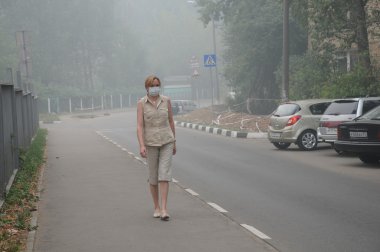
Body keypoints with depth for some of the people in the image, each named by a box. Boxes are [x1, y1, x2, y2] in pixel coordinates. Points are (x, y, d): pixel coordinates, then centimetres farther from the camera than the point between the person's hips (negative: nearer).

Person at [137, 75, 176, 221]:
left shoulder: (166, 100, 1)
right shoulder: (141, 103, -6)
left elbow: (171, 121, 9)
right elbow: (139, 126, -12)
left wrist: (174, 143, 12)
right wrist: (142, 146, -23)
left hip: (166, 142, 1)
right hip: (150, 143, -1)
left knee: (164, 174, -11)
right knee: (153, 176, 6)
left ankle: (164, 209, -12)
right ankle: (156, 207, 24)